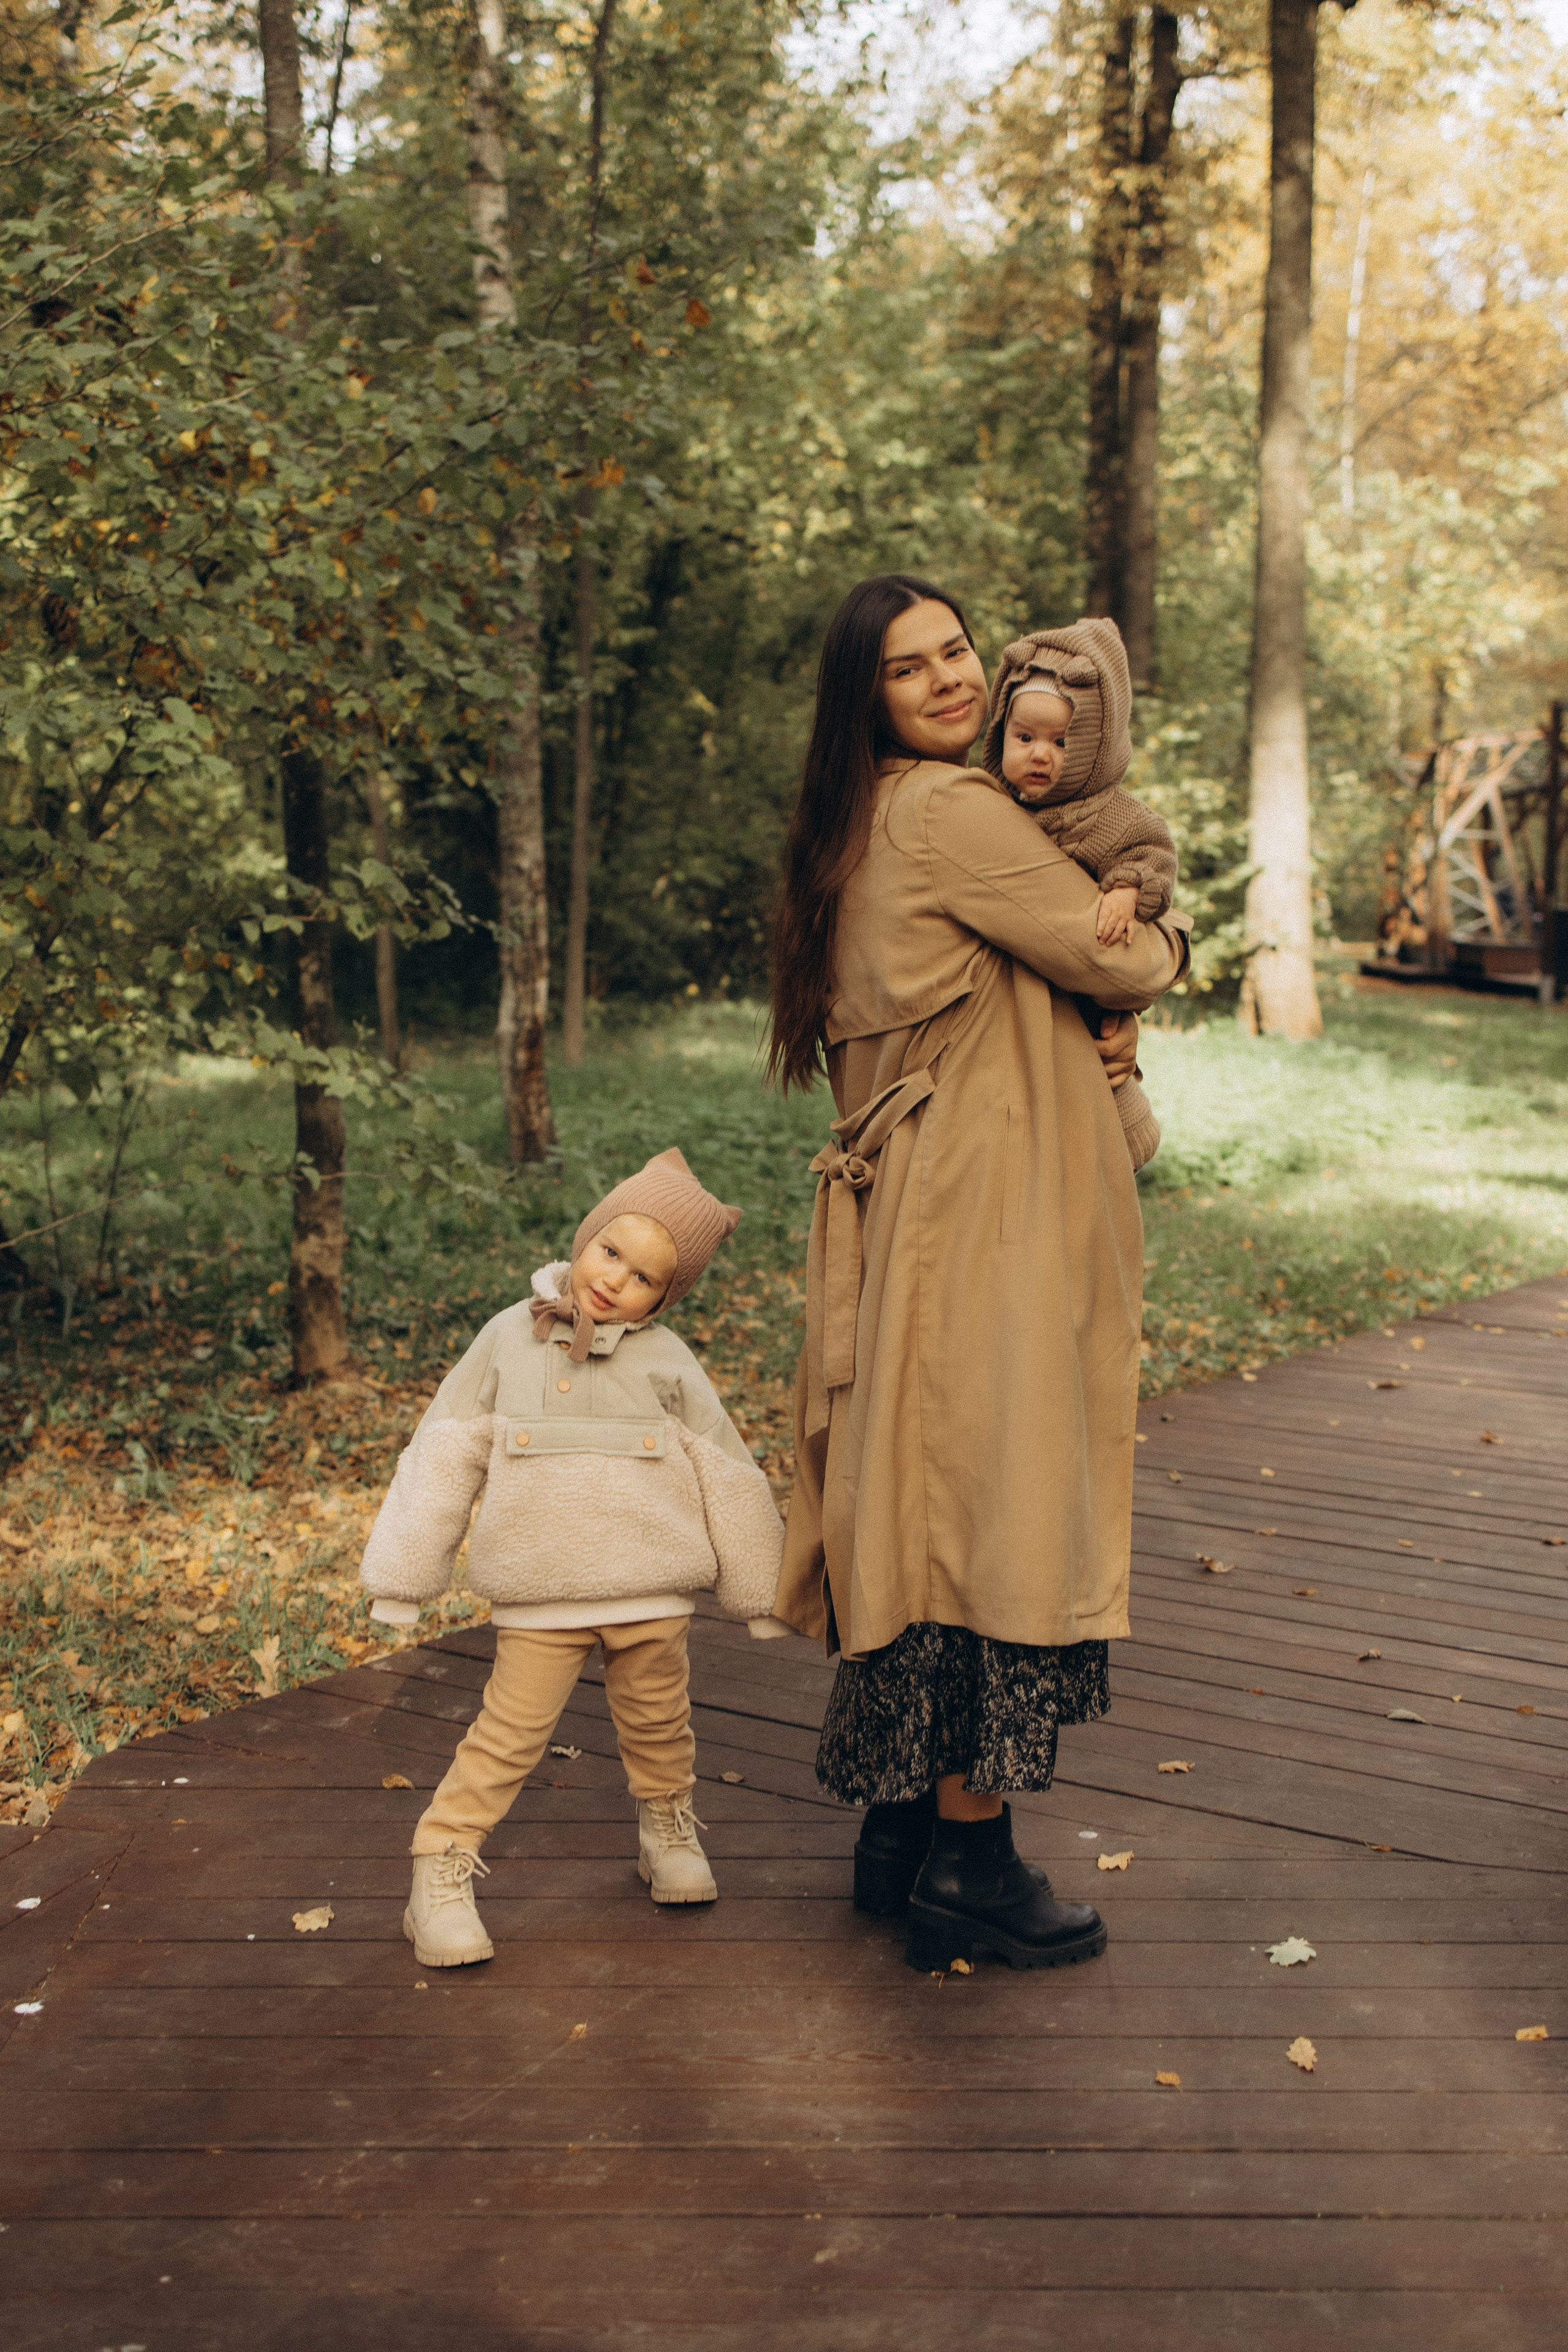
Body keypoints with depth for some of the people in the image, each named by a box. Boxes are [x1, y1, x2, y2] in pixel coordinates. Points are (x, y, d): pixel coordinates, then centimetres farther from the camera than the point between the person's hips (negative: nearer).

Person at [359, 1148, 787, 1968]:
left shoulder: (667, 1362, 2)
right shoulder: (510, 1338, 1)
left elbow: (725, 1475, 8)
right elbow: (444, 1454, 3)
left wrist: (760, 1590, 11)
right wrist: (404, 1573, 3)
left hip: (650, 1589, 1)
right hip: (538, 1598, -1)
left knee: (657, 1724, 15)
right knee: (509, 1733, -2)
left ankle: (667, 1825, 40)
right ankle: (442, 1868, 10)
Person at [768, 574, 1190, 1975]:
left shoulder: (867, 828, 19)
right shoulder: (949, 811, -12)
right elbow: (1113, 958, -9)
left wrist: (1094, 1034, 1)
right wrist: (1167, 941, 14)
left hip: (919, 1210, 10)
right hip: (984, 1222, -10)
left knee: (923, 1513, 13)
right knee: (1000, 1509, -4)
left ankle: (902, 1830, 23)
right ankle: (967, 1864, 4)